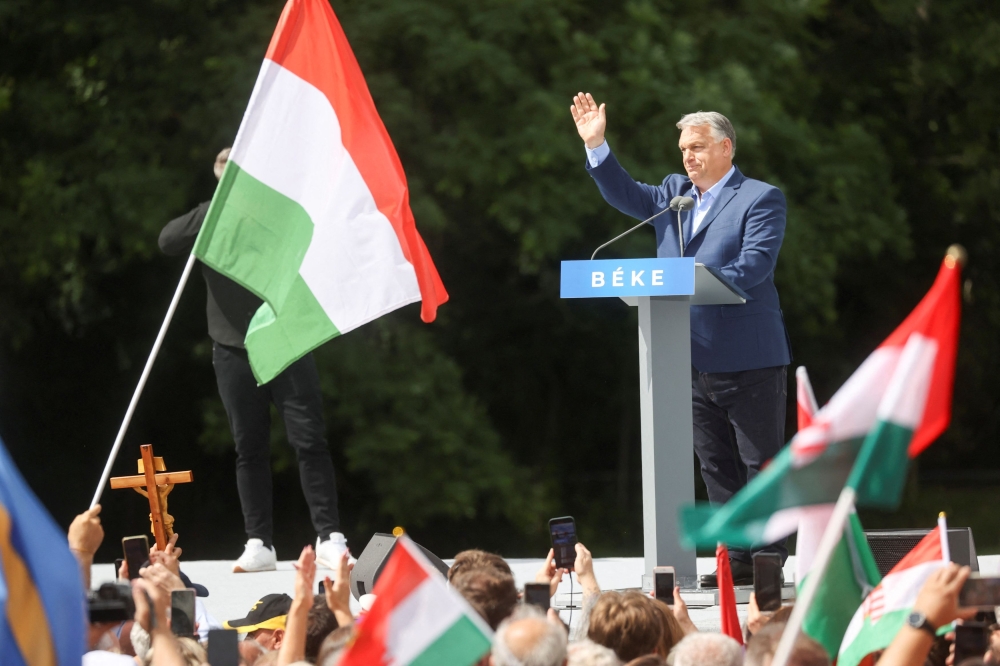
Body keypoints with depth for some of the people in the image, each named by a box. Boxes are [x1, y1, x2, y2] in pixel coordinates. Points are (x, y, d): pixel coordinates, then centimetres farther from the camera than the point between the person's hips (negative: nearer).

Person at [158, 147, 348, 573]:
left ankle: (330, 537, -6)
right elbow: (168, 241, -10)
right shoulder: (210, 222, 6)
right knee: (249, 449, 5)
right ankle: (259, 543, 10)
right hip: (235, 350, 1)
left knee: (310, 439, -7)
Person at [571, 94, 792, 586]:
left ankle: (770, 559, 1)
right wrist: (595, 146, 4)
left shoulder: (761, 198, -5)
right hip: (694, 361, 7)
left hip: (749, 360, -7)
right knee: (716, 467, 9)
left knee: (761, 465, -2)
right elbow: (625, 195, 18)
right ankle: (737, 559, 13)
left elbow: (754, 266, -16)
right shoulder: (674, 194, 16)